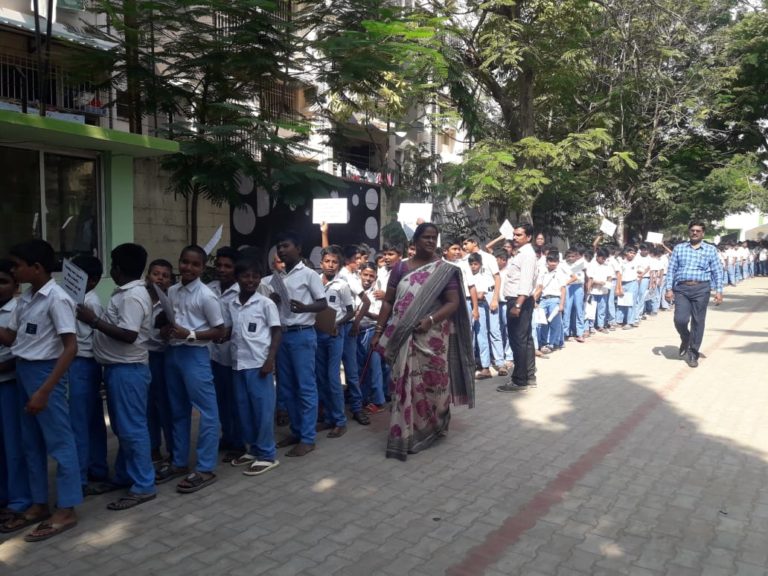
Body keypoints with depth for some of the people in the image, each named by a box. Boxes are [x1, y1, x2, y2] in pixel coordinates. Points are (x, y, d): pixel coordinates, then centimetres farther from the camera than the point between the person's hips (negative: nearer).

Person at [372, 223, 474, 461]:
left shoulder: (445, 270, 0)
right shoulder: (401, 268, 6)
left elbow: (453, 303, -5)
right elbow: (388, 301, 7)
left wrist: (431, 320, -20)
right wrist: (378, 331, 1)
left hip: (433, 337, -1)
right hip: (404, 337, 1)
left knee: (432, 383, 7)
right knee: (405, 384, 4)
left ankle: (431, 428, 29)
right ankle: (405, 435, 15)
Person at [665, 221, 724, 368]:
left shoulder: (711, 249, 8)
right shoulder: (679, 248, 9)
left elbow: (717, 271, 6)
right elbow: (671, 269, 7)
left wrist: (719, 291, -2)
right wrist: (669, 289, 0)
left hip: (701, 289, 0)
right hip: (681, 288, 0)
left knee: (698, 322, 1)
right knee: (680, 319, -11)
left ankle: (693, 354, 14)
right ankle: (685, 340, 22)